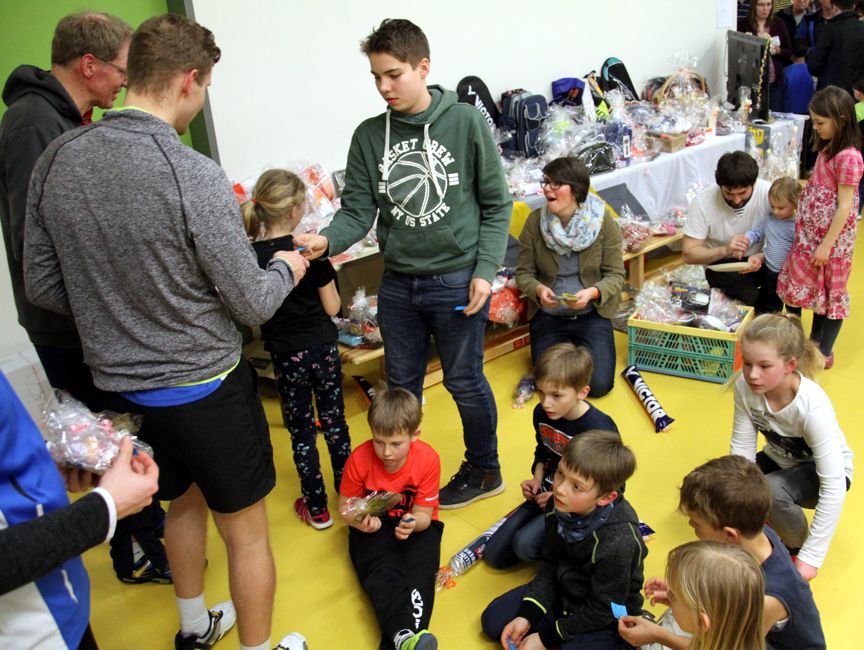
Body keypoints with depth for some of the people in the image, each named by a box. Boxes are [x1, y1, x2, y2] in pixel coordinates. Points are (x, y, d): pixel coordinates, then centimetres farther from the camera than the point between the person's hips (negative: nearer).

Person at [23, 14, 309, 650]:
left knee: (184, 499, 30)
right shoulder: (193, 175, -24)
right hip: (204, 388, -7)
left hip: (119, 384, 7)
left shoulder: (56, 160, -5)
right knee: (247, 532, 14)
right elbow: (252, 304, -17)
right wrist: (286, 269, 3)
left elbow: (42, 285, 3)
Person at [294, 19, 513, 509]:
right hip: (398, 283, 4)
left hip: (456, 280, -3)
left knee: (465, 382, 10)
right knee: (401, 385, 16)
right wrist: (327, 240, -22)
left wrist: (486, 270, -12)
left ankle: (484, 470, 33)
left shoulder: (466, 122, -7)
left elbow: (496, 204, -4)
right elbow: (359, 210, -1)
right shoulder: (369, 136, 2)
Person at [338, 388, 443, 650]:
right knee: (383, 571, -30)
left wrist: (413, 524, -37)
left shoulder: (428, 459, -19)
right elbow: (345, 505, -5)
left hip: (415, 524, 1)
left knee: (420, 570, -29)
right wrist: (359, 520, -28)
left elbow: (423, 514, -13)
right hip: (373, 526, 0)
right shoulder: (359, 459, -18)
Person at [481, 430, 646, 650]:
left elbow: (601, 611, -24)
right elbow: (550, 563, -1)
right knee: (493, 621, 2)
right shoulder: (558, 507, -17)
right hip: (563, 590, 6)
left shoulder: (617, 542, -36)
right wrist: (527, 616, -8)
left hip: (605, 619, -5)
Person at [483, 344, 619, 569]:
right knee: (494, 555, 1)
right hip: (546, 495, 7)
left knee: (525, 545, -29)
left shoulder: (598, 429, -26)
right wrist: (537, 480, -2)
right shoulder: (541, 414, -6)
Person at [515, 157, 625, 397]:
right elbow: (524, 273, -2)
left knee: (599, 384, -10)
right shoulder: (535, 221, -8)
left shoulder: (603, 220, -11)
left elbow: (616, 275, -8)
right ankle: (565, 348, 23)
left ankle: (579, 348, 23)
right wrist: (539, 290, -24)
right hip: (547, 315, 1)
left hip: (591, 315, 0)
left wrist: (592, 293, -27)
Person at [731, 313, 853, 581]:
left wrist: (811, 557, -32)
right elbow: (742, 448, -17)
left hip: (819, 471, -4)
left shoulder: (813, 406, -36)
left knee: (770, 492, -35)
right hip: (779, 460, 5)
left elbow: (834, 487, -33)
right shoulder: (745, 386, -25)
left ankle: (798, 547, -2)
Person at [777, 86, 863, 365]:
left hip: (832, 237, -8)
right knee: (816, 287, 18)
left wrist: (826, 245, -19)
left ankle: (825, 353, 18)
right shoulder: (828, 148, 6)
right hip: (813, 232, 8)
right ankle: (814, 339, 34)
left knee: (831, 291, 5)